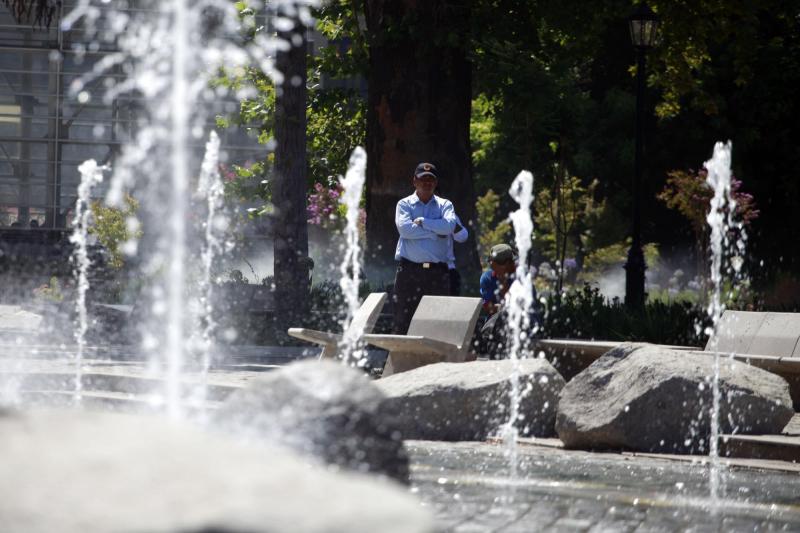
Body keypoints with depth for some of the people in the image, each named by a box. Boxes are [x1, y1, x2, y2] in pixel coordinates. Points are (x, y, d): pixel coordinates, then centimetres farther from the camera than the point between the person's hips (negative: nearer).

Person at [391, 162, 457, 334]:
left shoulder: (444, 205, 15)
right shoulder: (404, 204, 10)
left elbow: (449, 226, -6)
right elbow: (404, 228, -10)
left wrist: (422, 222, -5)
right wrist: (436, 232, -6)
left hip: (438, 272, 2)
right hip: (410, 270, -2)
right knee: (403, 319, -7)